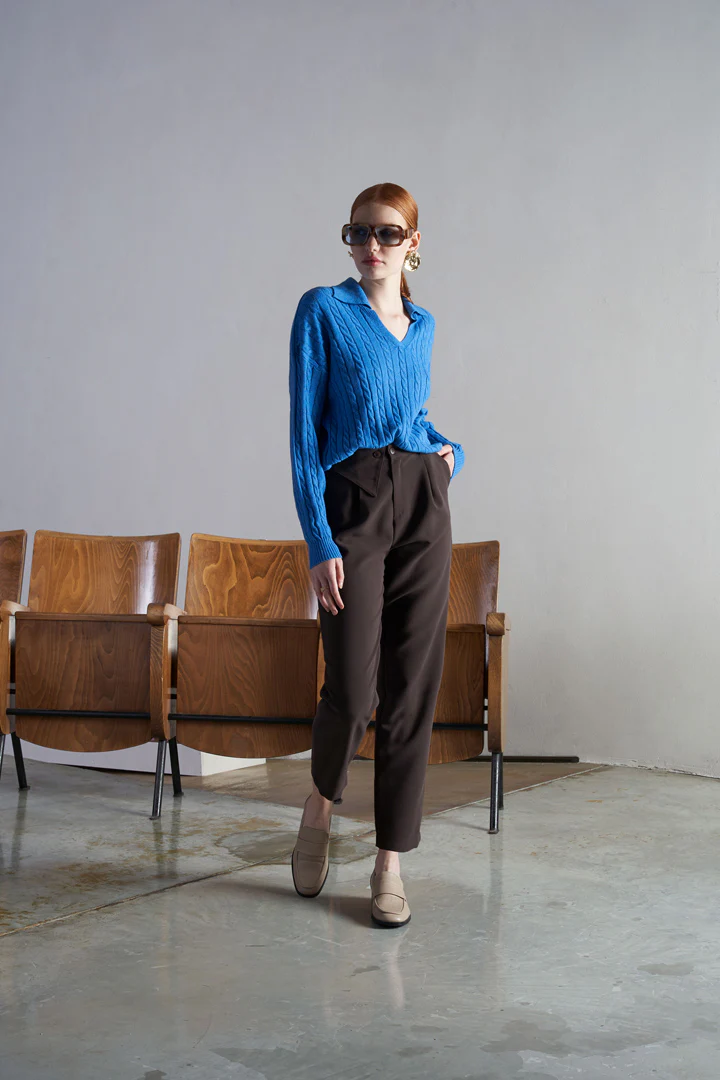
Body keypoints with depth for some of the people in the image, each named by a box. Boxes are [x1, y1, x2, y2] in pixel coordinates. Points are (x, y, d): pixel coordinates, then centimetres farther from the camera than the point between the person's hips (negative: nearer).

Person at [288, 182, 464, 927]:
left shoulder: (421, 325, 15)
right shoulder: (323, 309, 0)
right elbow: (304, 429, -6)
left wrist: (450, 449, 8)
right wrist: (319, 542, -14)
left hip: (423, 505, 5)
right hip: (351, 502, -4)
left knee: (412, 687, 2)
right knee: (351, 687, -10)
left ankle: (390, 865, 12)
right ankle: (320, 807, 23)